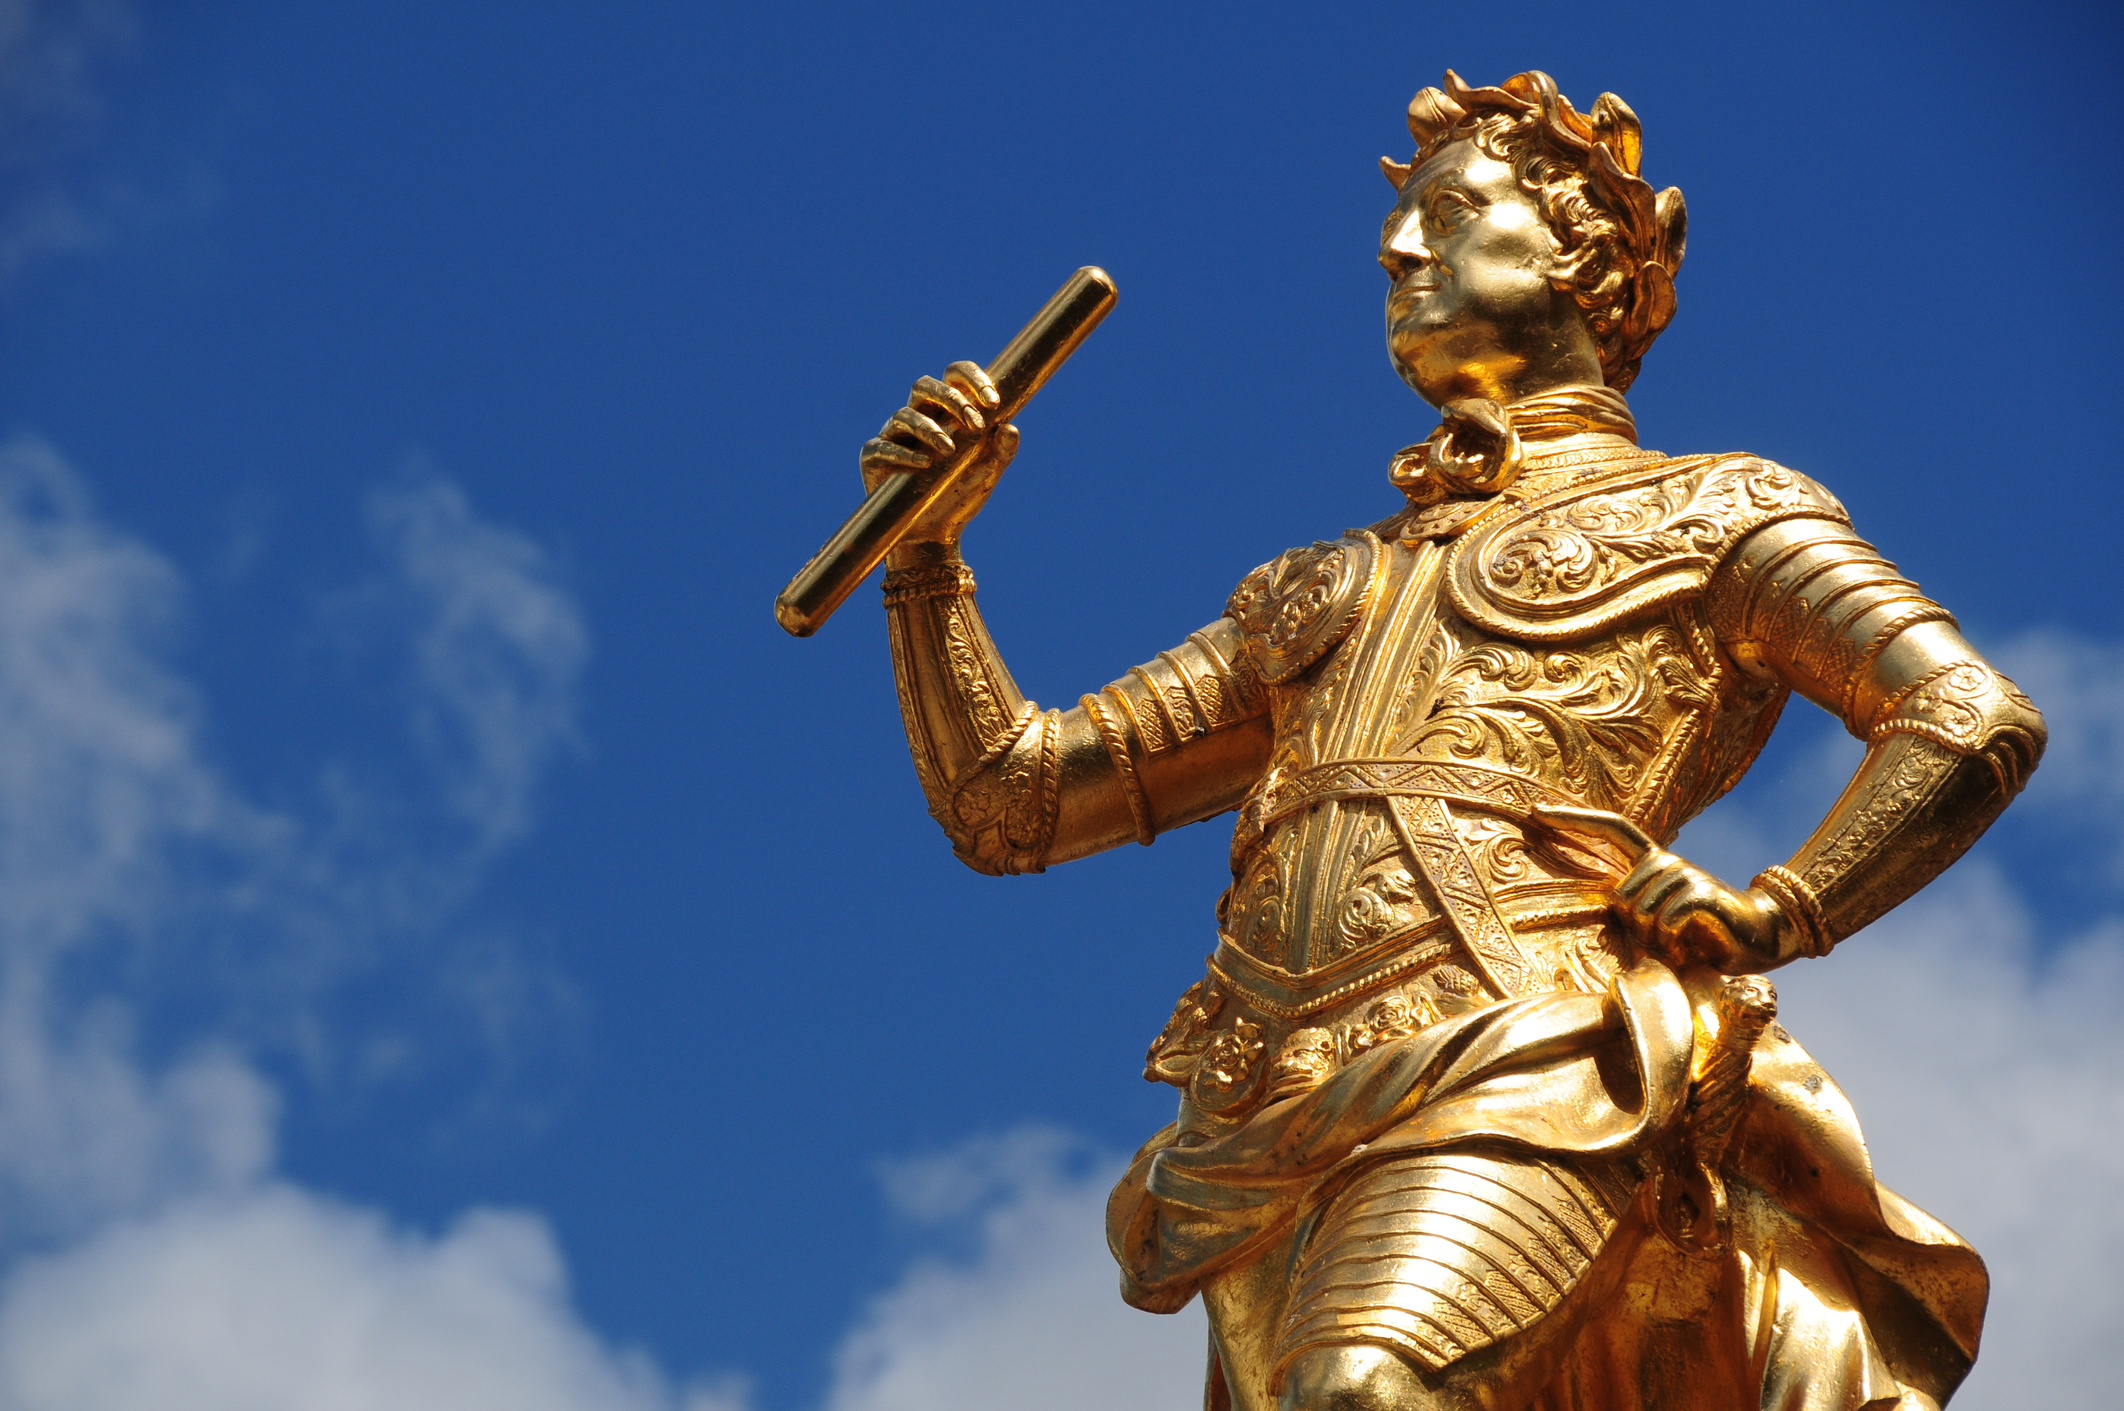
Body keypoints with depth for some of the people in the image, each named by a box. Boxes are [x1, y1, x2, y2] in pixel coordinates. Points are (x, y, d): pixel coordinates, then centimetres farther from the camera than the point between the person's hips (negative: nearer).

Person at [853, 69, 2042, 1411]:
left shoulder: (1707, 516, 18)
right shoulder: (1315, 594, 33)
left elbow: (1979, 725, 5)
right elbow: (1008, 802, 29)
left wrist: (1769, 916, -6)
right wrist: (930, 548, 17)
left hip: (1517, 1063, -6)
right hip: (1279, 1131, 6)